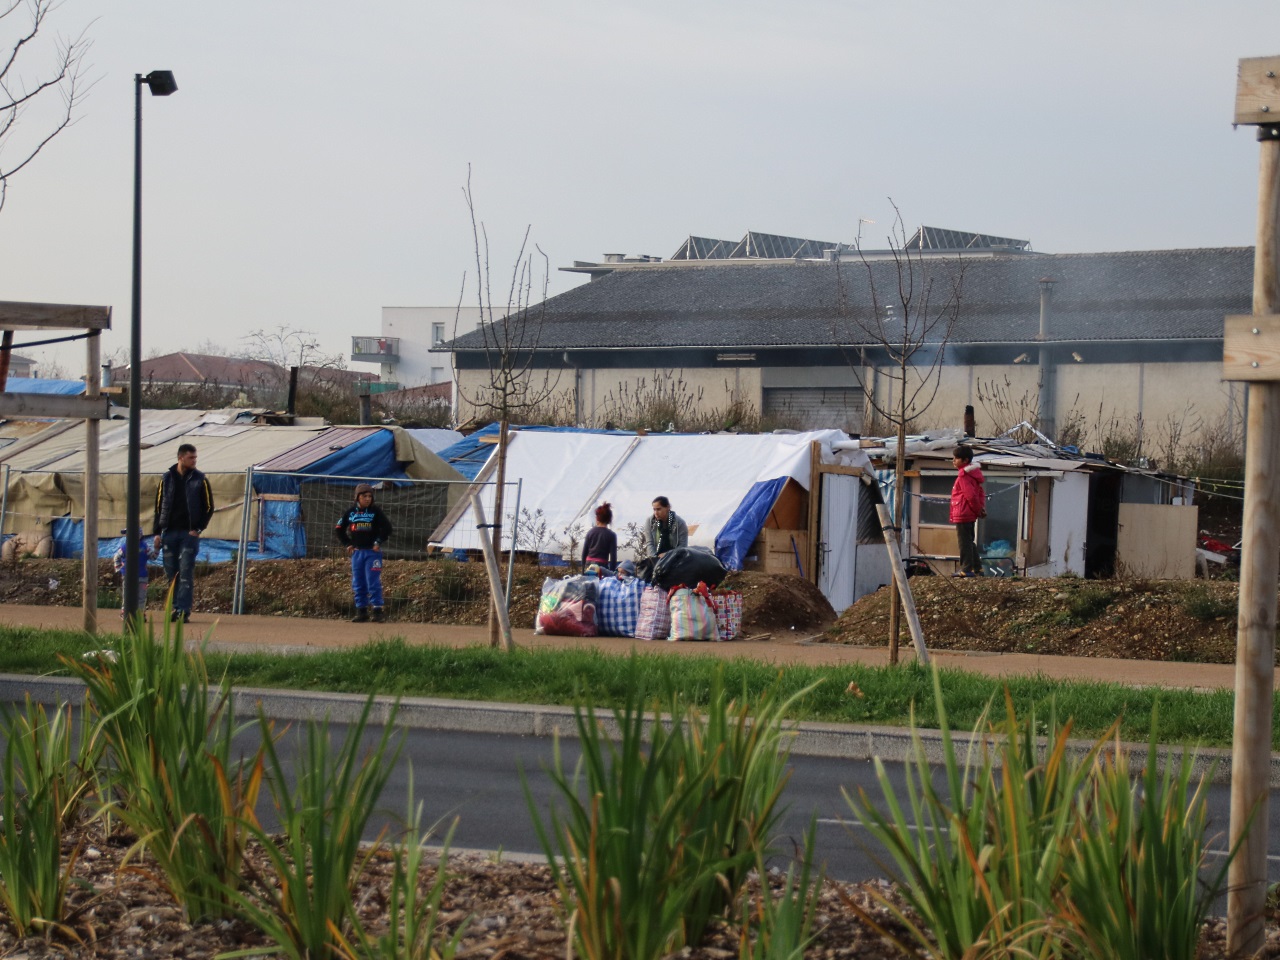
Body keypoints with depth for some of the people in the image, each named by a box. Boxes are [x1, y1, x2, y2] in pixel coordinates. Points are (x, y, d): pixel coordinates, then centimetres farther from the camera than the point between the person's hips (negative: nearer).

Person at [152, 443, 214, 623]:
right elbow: (159, 507, 11)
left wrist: (198, 529, -7)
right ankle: (176, 608, 11)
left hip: (189, 534, -2)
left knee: (186, 574, -9)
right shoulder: (167, 479, 8)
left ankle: (184, 611, -11)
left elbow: (208, 508, 4)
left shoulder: (199, 480, 3)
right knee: (172, 574, 4)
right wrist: (157, 533, 4)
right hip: (169, 533, 2)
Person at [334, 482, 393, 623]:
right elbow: (338, 528, 15)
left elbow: (387, 528, -2)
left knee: (373, 583, -10)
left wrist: (379, 543, -7)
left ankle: (377, 611, -8)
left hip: (372, 552, -4)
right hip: (357, 552, 4)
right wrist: (347, 544, 9)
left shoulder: (375, 511, -4)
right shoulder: (351, 511, 6)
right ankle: (362, 612, 13)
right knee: (358, 584, 7)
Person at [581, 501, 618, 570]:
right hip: (602, 566, -4)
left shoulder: (590, 532, 6)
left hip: (589, 565, 4)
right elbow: (613, 557, -5)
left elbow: (584, 552, 9)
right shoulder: (611, 535, -3)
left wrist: (584, 567, 17)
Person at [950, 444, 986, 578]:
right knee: (970, 541, 16)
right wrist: (981, 508, 8)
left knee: (965, 541, -5)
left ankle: (967, 569, -3)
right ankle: (977, 568, 18)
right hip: (971, 514, 10)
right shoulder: (974, 473, 13)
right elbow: (981, 492, 16)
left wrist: (978, 510, -10)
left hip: (963, 514, -10)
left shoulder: (964, 476, -17)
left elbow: (971, 495, -21)